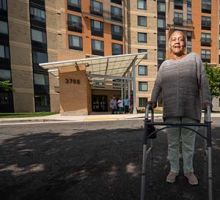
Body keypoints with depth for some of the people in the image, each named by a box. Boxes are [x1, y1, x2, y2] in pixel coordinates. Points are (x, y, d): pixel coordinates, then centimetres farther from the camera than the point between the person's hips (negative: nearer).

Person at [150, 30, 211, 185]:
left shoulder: (194, 58, 9)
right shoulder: (165, 64, 14)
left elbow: (203, 81, 1)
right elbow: (158, 85, 9)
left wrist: (206, 100, -10)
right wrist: (153, 101, -4)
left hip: (191, 110, -1)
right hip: (171, 111, 2)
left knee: (188, 144, 9)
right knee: (173, 143, 9)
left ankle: (189, 170, 30)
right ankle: (174, 169, 27)